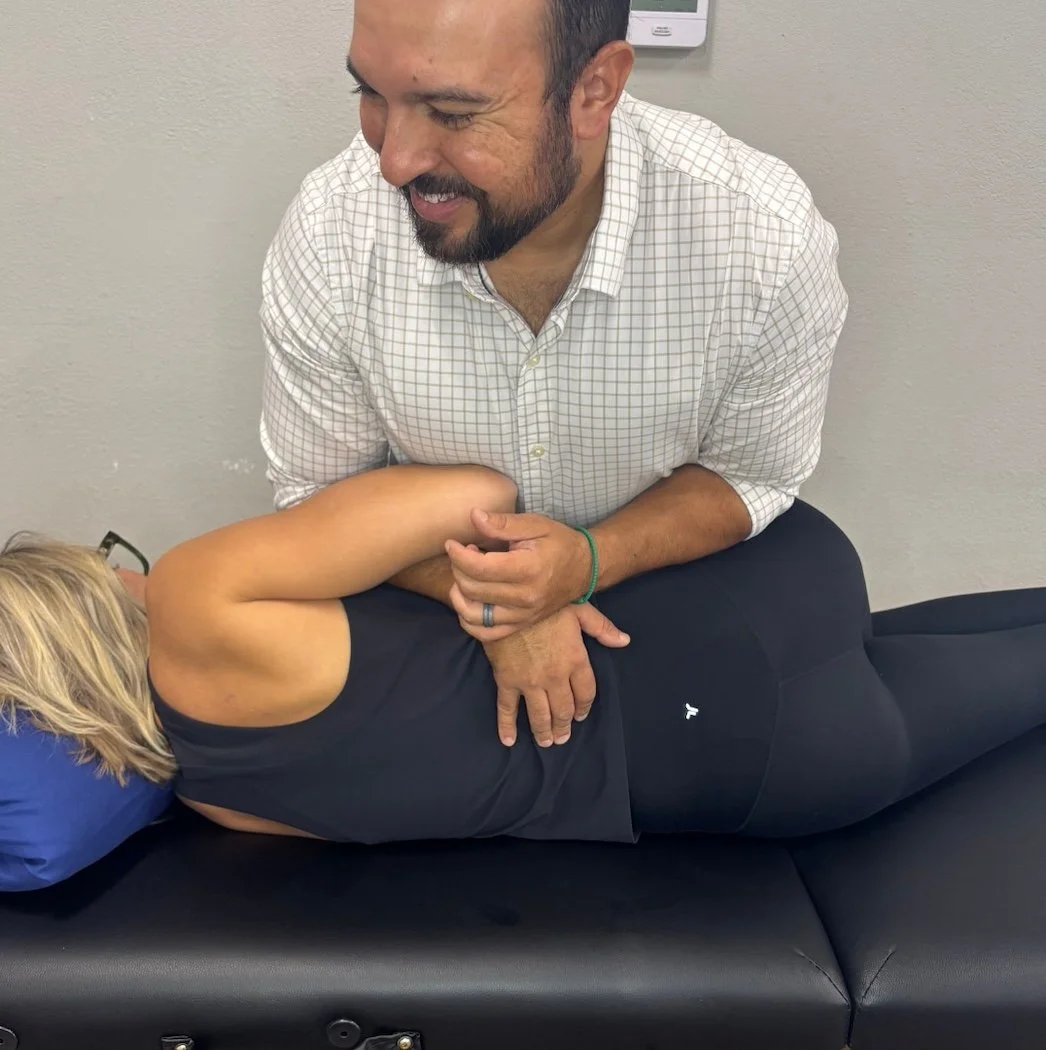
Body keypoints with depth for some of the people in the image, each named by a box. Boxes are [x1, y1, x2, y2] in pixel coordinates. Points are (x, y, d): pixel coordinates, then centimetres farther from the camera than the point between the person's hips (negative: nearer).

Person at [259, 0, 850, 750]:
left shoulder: (768, 239, -27)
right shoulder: (328, 234, -24)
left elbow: (753, 477, -11)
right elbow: (321, 491, -10)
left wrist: (589, 564, -29)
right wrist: (486, 603, -27)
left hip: (671, 591, 2)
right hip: (430, 601, -1)